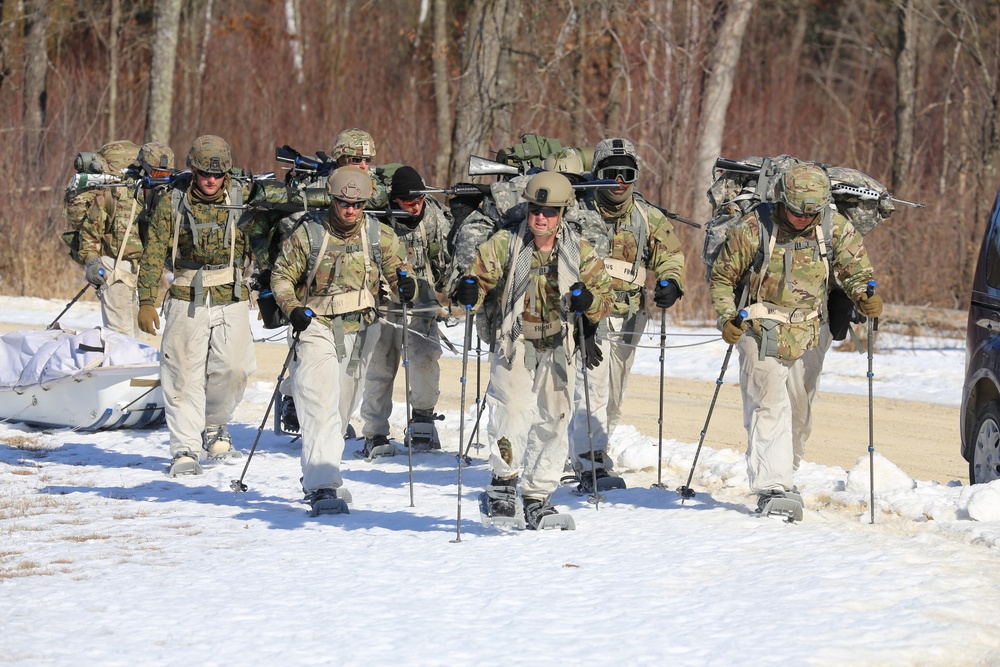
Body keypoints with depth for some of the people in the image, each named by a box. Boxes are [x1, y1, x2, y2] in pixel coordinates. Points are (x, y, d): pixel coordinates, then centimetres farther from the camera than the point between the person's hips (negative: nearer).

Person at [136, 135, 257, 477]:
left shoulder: (242, 199, 1)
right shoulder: (171, 205, -2)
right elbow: (153, 256, -1)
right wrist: (146, 301, -8)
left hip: (231, 301, 1)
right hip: (187, 303, -1)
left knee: (233, 369, -6)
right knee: (185, 375, -3)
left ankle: (215, 426, 21)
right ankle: (185, 449, 3)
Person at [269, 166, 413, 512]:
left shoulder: (378, 235, 1)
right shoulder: (308, 233, -6)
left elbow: (395, 266, 12)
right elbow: (282, 274, 2)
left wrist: (404, 281, -12)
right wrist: (292, 308, -15)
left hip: (359, 330, 4)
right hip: (316, 327, -4)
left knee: (342, 406, 14)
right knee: (321, 407, -17)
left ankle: (316, 474, 32)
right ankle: (321, 486, -23)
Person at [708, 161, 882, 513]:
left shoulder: (836, 227, -6)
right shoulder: (753, 228, -13)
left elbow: (855, 267, -4)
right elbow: (721, 277, -2)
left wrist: (865, 295, -27)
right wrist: (727, 318, -15)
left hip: (810, 335, 4)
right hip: (761, 334, -4)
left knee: (800, 412, 14)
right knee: (769, 408, -12)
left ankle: (784, 474, 35)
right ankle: (770, 487, -16)